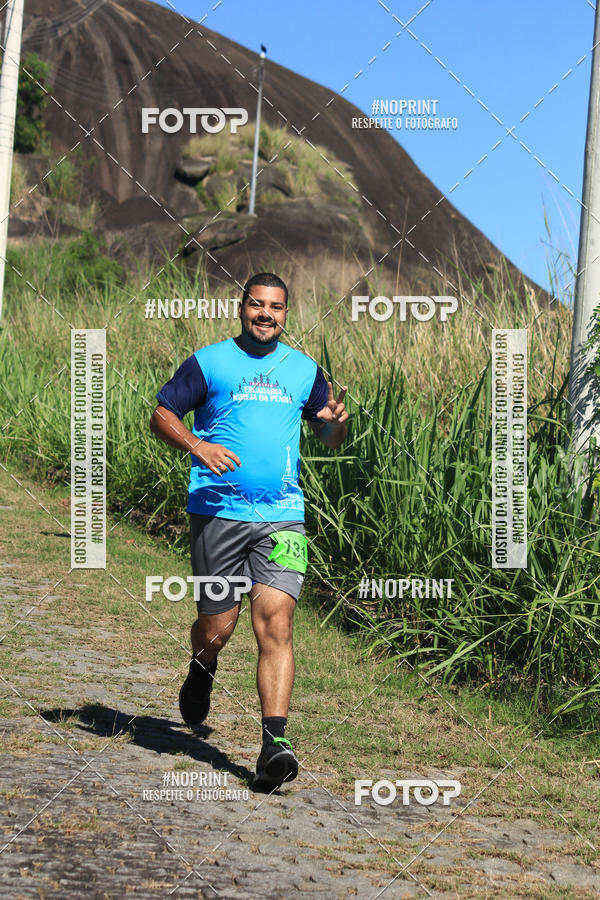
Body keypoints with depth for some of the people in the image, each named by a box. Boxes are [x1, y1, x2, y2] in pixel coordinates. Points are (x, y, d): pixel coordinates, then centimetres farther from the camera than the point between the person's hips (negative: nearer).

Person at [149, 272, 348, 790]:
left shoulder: (304, 371, 14)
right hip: (218, 513, -1)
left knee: (275, 623, -13)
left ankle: (275, 742, -17)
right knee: (218, 625, 3)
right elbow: (161, 415, 4)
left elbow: (329, 437, 22)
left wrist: (337, 423, -2)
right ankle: (202, 668, 41)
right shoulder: (209, 363, 4)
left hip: (281, 517, 2)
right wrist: (197, 445, -14)